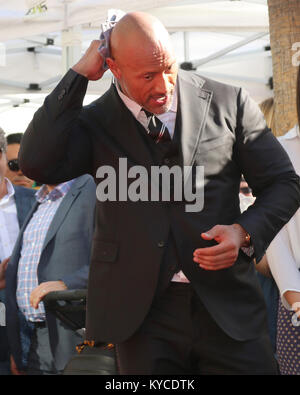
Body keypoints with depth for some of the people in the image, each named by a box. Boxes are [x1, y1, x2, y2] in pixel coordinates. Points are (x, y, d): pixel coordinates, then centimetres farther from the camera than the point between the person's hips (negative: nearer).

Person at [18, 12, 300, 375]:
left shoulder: (228, 103, 4)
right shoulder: (95, 124, 4)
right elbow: (36, 164, -15)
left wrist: (245, 233, -10)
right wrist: (79, 74, -11)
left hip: (226, 307, 1)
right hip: (143, 316, 0)